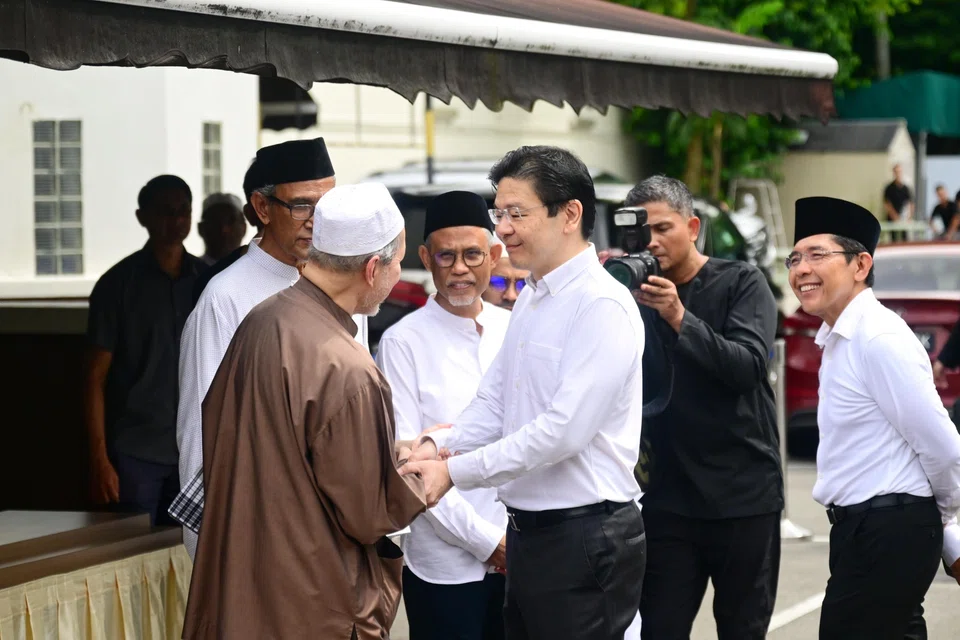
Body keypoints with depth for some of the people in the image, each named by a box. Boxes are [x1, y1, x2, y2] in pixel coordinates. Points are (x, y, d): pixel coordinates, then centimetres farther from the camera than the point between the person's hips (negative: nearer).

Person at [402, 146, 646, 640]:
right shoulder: (530, 301, 14)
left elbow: (564, 429, -22)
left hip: (584, 542, -9)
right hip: (527, 536, 9)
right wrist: (437, 446, -5)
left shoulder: (602, 306, -15)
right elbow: (493, 403, 15)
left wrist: (455, 472, -19)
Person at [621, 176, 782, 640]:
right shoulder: (638, 291, 5)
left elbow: (748, 366, -15)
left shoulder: (741, 283, -1)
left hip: (743, 493, -2)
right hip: (668, 494, 2)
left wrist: (679, 318, -27)